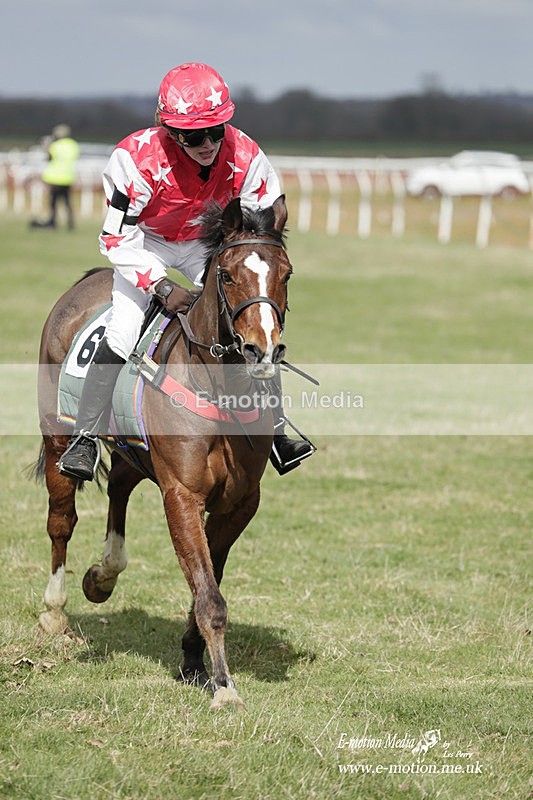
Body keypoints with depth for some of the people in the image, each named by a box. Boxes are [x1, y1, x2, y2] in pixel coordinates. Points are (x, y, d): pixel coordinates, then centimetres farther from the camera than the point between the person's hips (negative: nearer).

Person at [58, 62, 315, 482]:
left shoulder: (245, 157, -26)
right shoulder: (138, 159, -34)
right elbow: (118, 240, -24)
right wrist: (162, 286, -31)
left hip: (211, 242, 2)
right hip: (146, 243, -2)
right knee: (122, 331, -19)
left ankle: (275, 430, 2)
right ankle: (85, 437, -6)